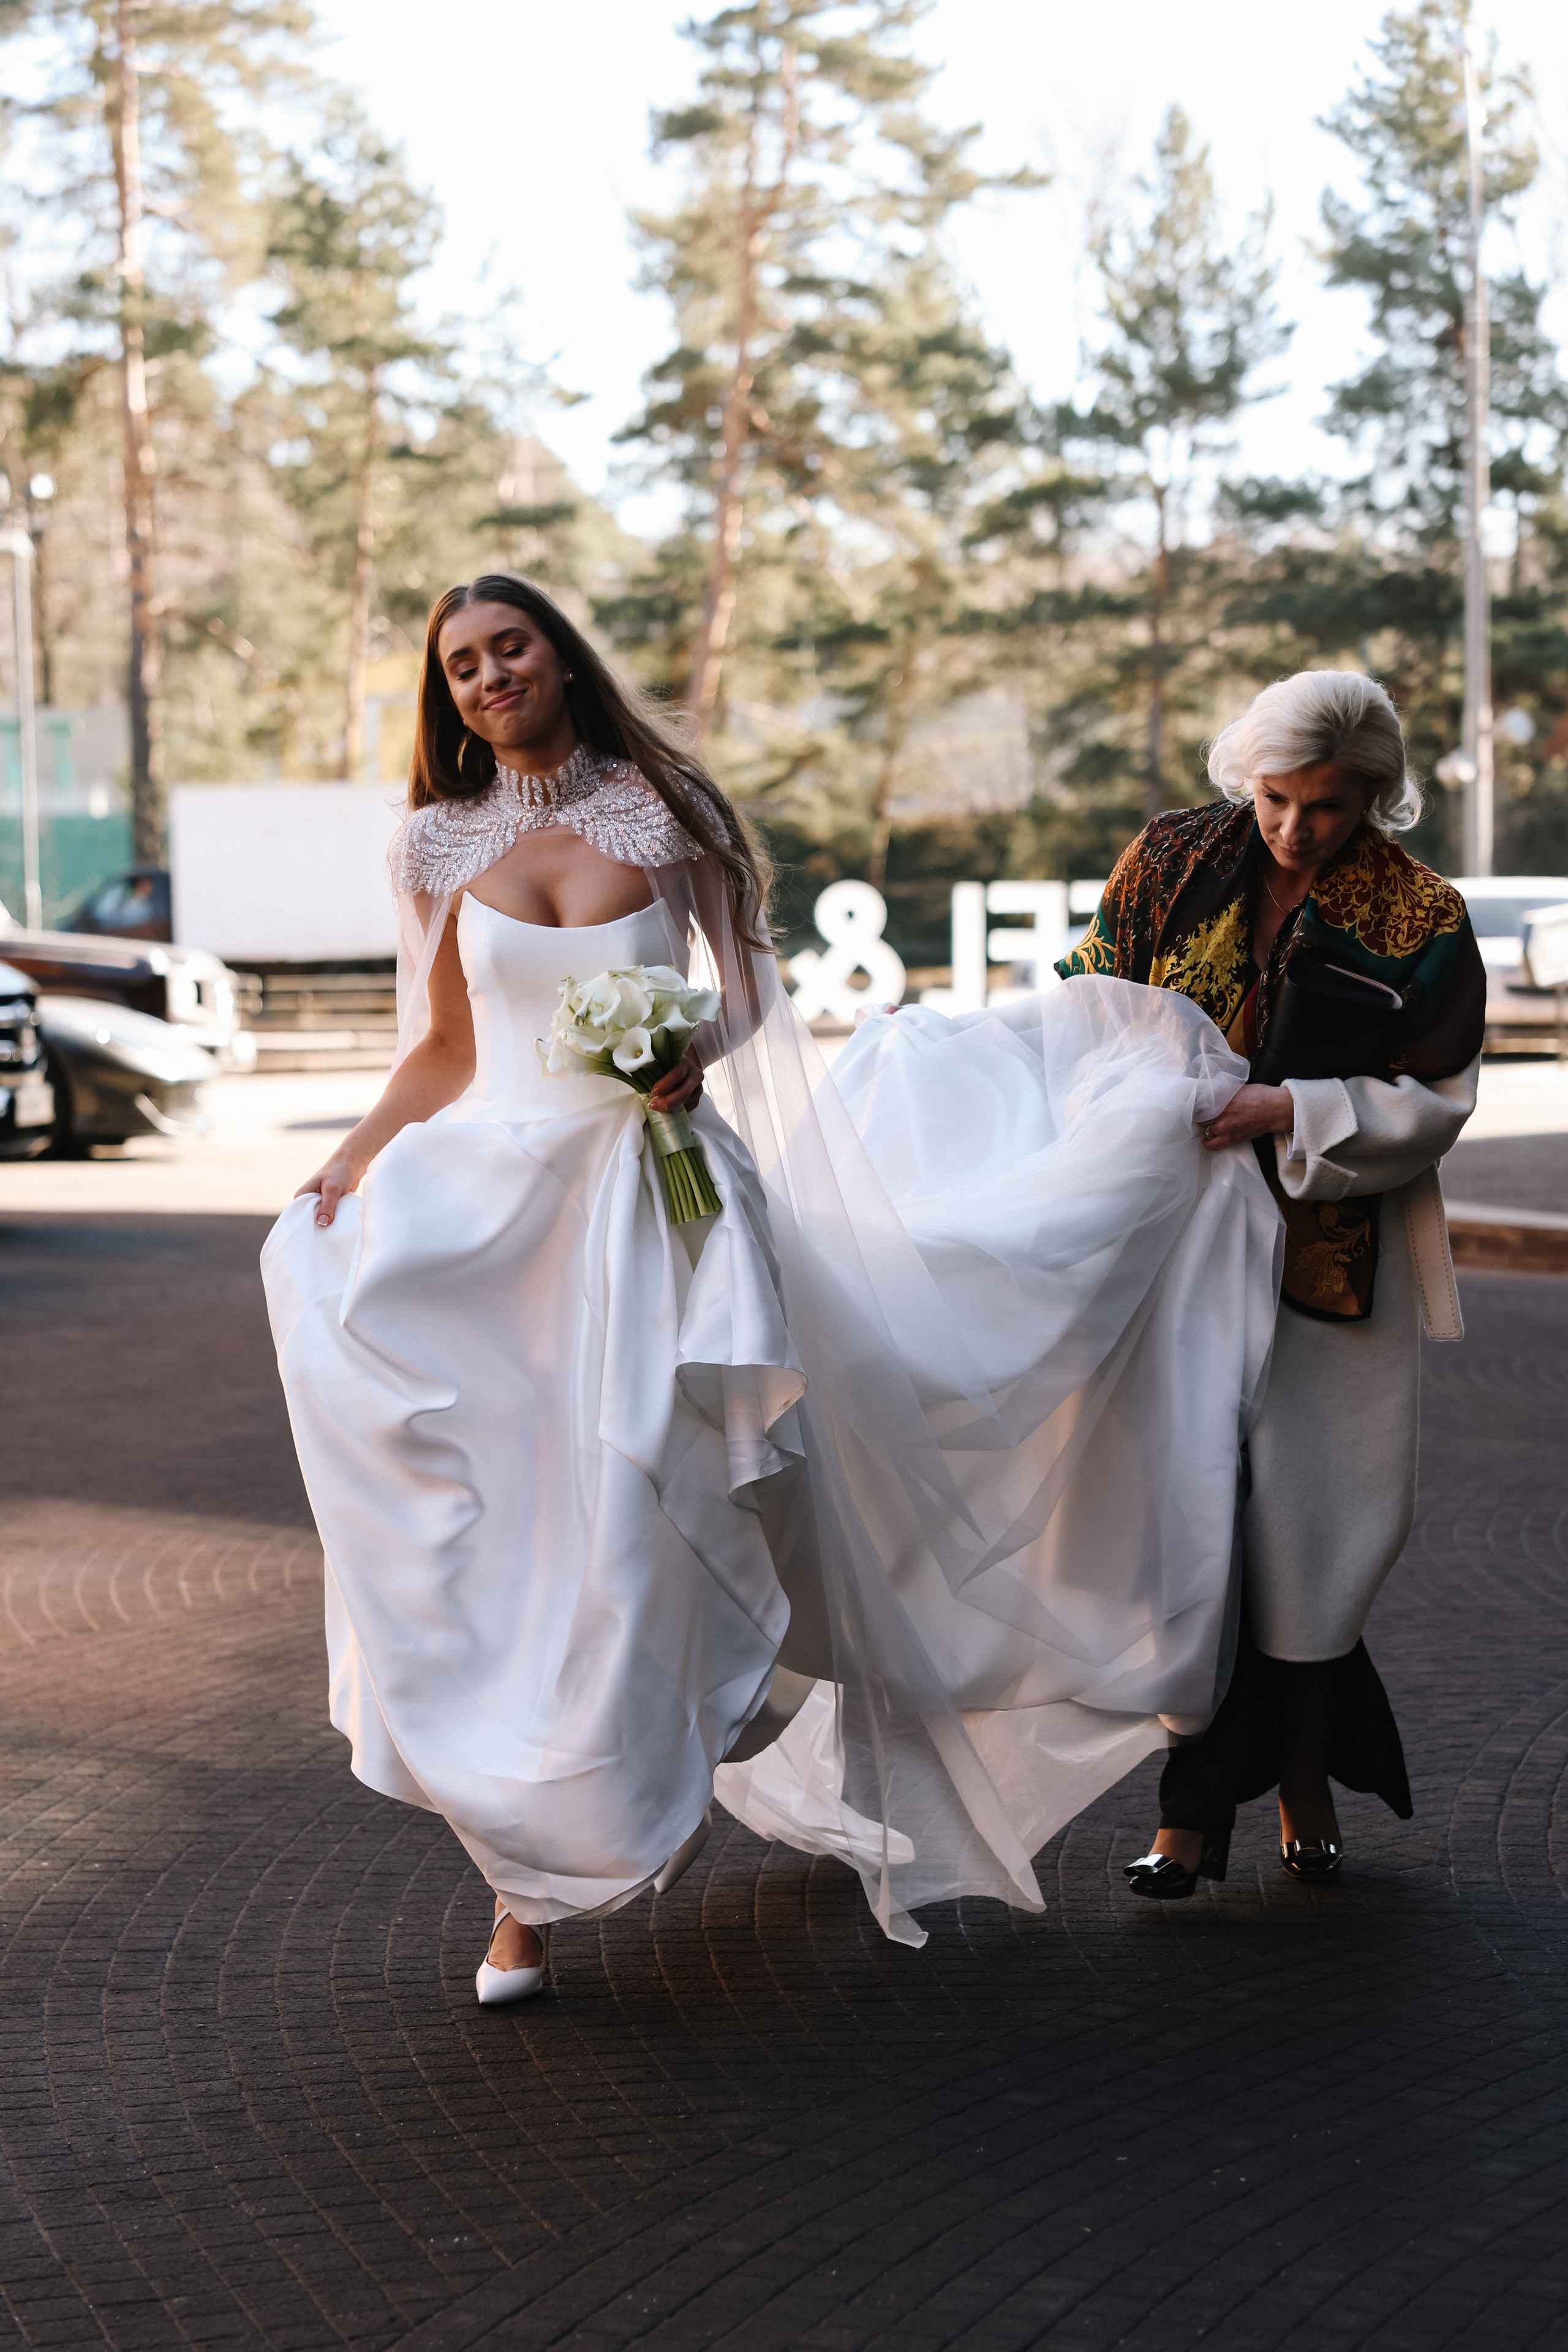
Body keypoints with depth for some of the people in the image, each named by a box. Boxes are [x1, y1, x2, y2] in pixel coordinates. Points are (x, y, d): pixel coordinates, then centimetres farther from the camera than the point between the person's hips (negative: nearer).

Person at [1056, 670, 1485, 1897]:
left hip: (1331, 1262, -1)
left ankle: (1302, 1775, 22)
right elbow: (1089, 991, 14)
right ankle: (1196, 1806, 2)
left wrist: (1293, 1112, -19)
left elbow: (1429, 1104, -6)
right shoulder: (1173, 862, 3)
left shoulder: (1422, 919, -4)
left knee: (1309, 1514, 1)